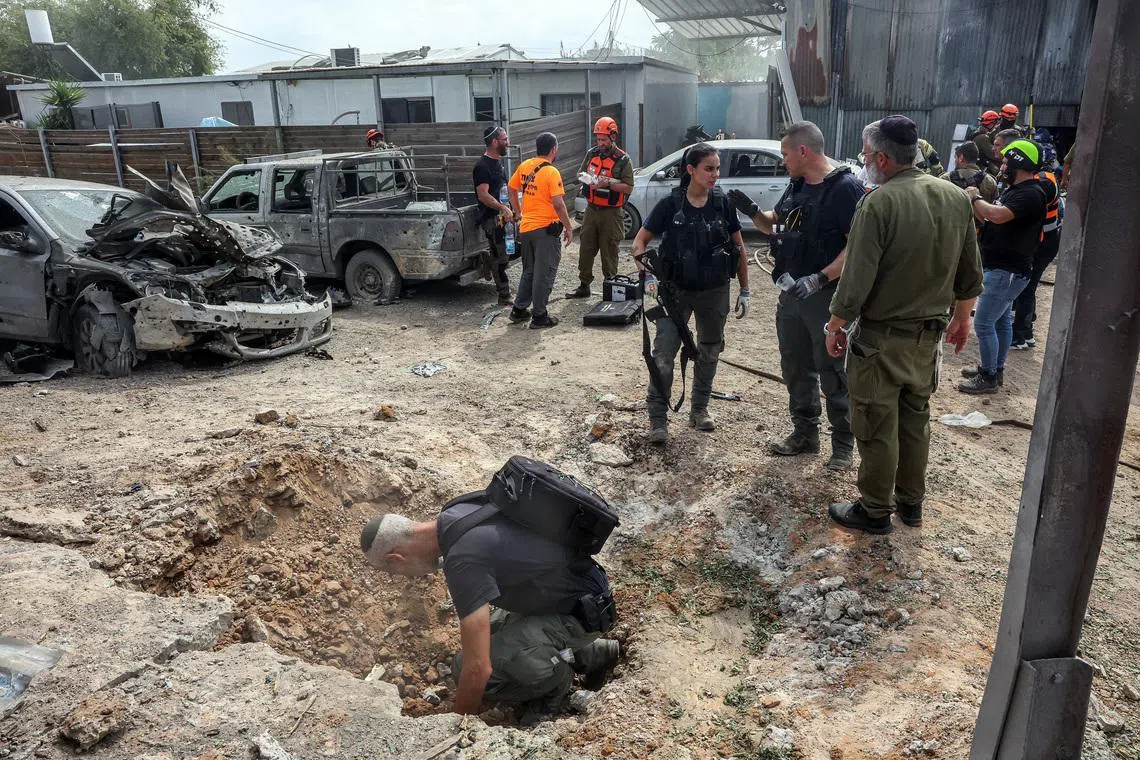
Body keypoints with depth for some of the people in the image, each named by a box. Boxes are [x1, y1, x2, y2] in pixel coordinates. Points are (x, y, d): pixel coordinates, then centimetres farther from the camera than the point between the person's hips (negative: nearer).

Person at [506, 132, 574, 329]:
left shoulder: (524, 166, 6)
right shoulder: (551, 172, -14)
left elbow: (512, 188, 16)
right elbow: (558, 204, -19)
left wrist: (518, 212, 25)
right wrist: (568, 228, -11)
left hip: (525, 228, 7)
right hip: (546, 229, -7)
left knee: (529, 271, 20)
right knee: (544, 274, 2)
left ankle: (519, 310, 24)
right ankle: (539, 316, 7)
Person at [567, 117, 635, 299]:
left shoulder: (622, 160, -7)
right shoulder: (592, 153, 9)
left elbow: (629, 188, -10)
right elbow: (580, 173, 21)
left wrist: (609, 183, -22)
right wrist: (586, 178, -2)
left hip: (611, 213, -5)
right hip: (591, 209, 5)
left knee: (609, 252, 1)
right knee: (585, 249, 8)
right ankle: (584, 286, 19)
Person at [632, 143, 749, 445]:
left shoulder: (723, 204, -4)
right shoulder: (670, 204, -9)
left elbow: (738, 247, 5)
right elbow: (640, 241, -4)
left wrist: (744, 289, 4)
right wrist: (644, 264, -25)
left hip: (715, 292, 3)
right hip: (676, 291, -3)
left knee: (709, 351, 15)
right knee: (663, 355, -9)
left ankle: (700, 409, 33)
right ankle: (658, 418, 2)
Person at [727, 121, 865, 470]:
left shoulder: (845, 188, -14)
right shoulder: (796, 186, 11)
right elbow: (773, 225, 22)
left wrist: (820, 278, -27)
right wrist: (751, 210, 2)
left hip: (828, 295, -8)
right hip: (792, 293, 8)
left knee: (833, 374, 2)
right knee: (796, 369, 15)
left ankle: (843, 445, 15)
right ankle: (804, 433, 30)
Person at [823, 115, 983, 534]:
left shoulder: (878, 203, -22)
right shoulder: (955, 197, 0)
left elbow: (856, 282, -21)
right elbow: (971, 274, 7)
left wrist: (835, 326, -7)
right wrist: (961, 316, 21)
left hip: (882, 338, -7)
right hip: (930, 335, 7)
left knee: (877, 428, 7)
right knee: (916, 421, 20)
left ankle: (875, 511, 21)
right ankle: (911, 502, 34)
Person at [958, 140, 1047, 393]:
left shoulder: (1030, 194, -20)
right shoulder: (1014, 190, 13)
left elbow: (998, 215, -34)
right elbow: (988, 217, 14)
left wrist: (975, 198, -18)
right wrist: (973, 201, -1)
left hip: (1007, 272, -10)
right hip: (1002, 268, 10)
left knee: (983, 323, -7)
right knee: (1002, 320, 18)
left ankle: (989, 378, 2)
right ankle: (996, 369, 30)